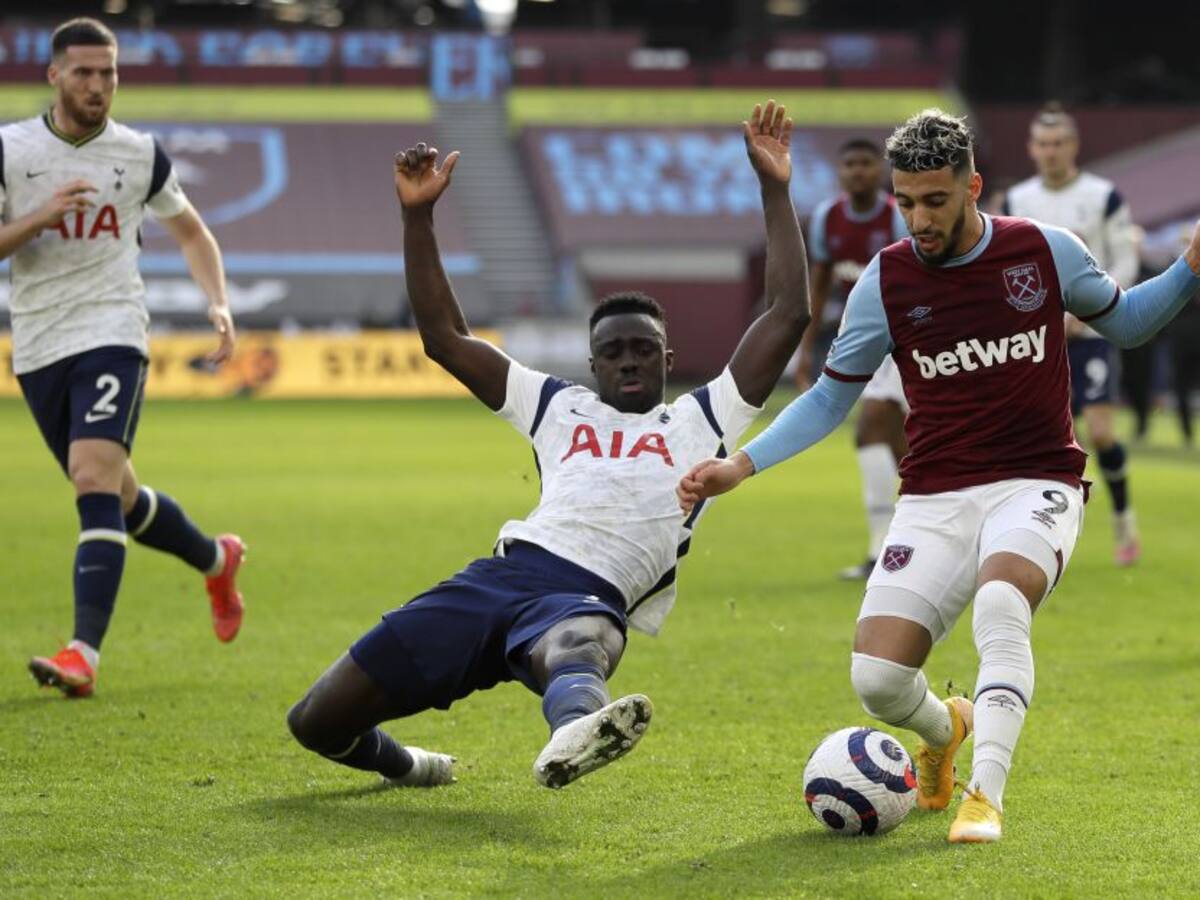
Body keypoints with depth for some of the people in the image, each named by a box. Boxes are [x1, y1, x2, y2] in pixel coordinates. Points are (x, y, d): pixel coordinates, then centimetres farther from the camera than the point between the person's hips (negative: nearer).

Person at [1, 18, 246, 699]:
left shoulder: (141, 155, 3)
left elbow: (191, 232, 17)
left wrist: (219, 304, 2)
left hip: (112, 338, -2)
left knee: (95, 480, -22)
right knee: (118, 499, 14)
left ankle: (84, 653, -28)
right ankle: (216, 559, 43)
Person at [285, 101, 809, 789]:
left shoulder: (701, 421, 20)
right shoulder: (561, 409, 28)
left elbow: (787, 318, 15)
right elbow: (445, 338, 26)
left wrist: (775, 191, 10)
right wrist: (418, 217, 19)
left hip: (593, 599, -4)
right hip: (500, 574, 4)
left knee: (578, 640, -46)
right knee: (318, 723, 1)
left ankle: (575, 732, -80)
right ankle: (398, 762, 33)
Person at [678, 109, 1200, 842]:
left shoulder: (1047, 252, -2)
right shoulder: (886, 281, 0)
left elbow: (1125, 322, 17)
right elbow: (831, 398, 11)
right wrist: (741, 466, 0)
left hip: (1037, 485, -2)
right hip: (936, 499, 2)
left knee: (1000, 599, -37)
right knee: (877, 679, -12)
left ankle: (985, 795, -31)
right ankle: (944, 729, 25)